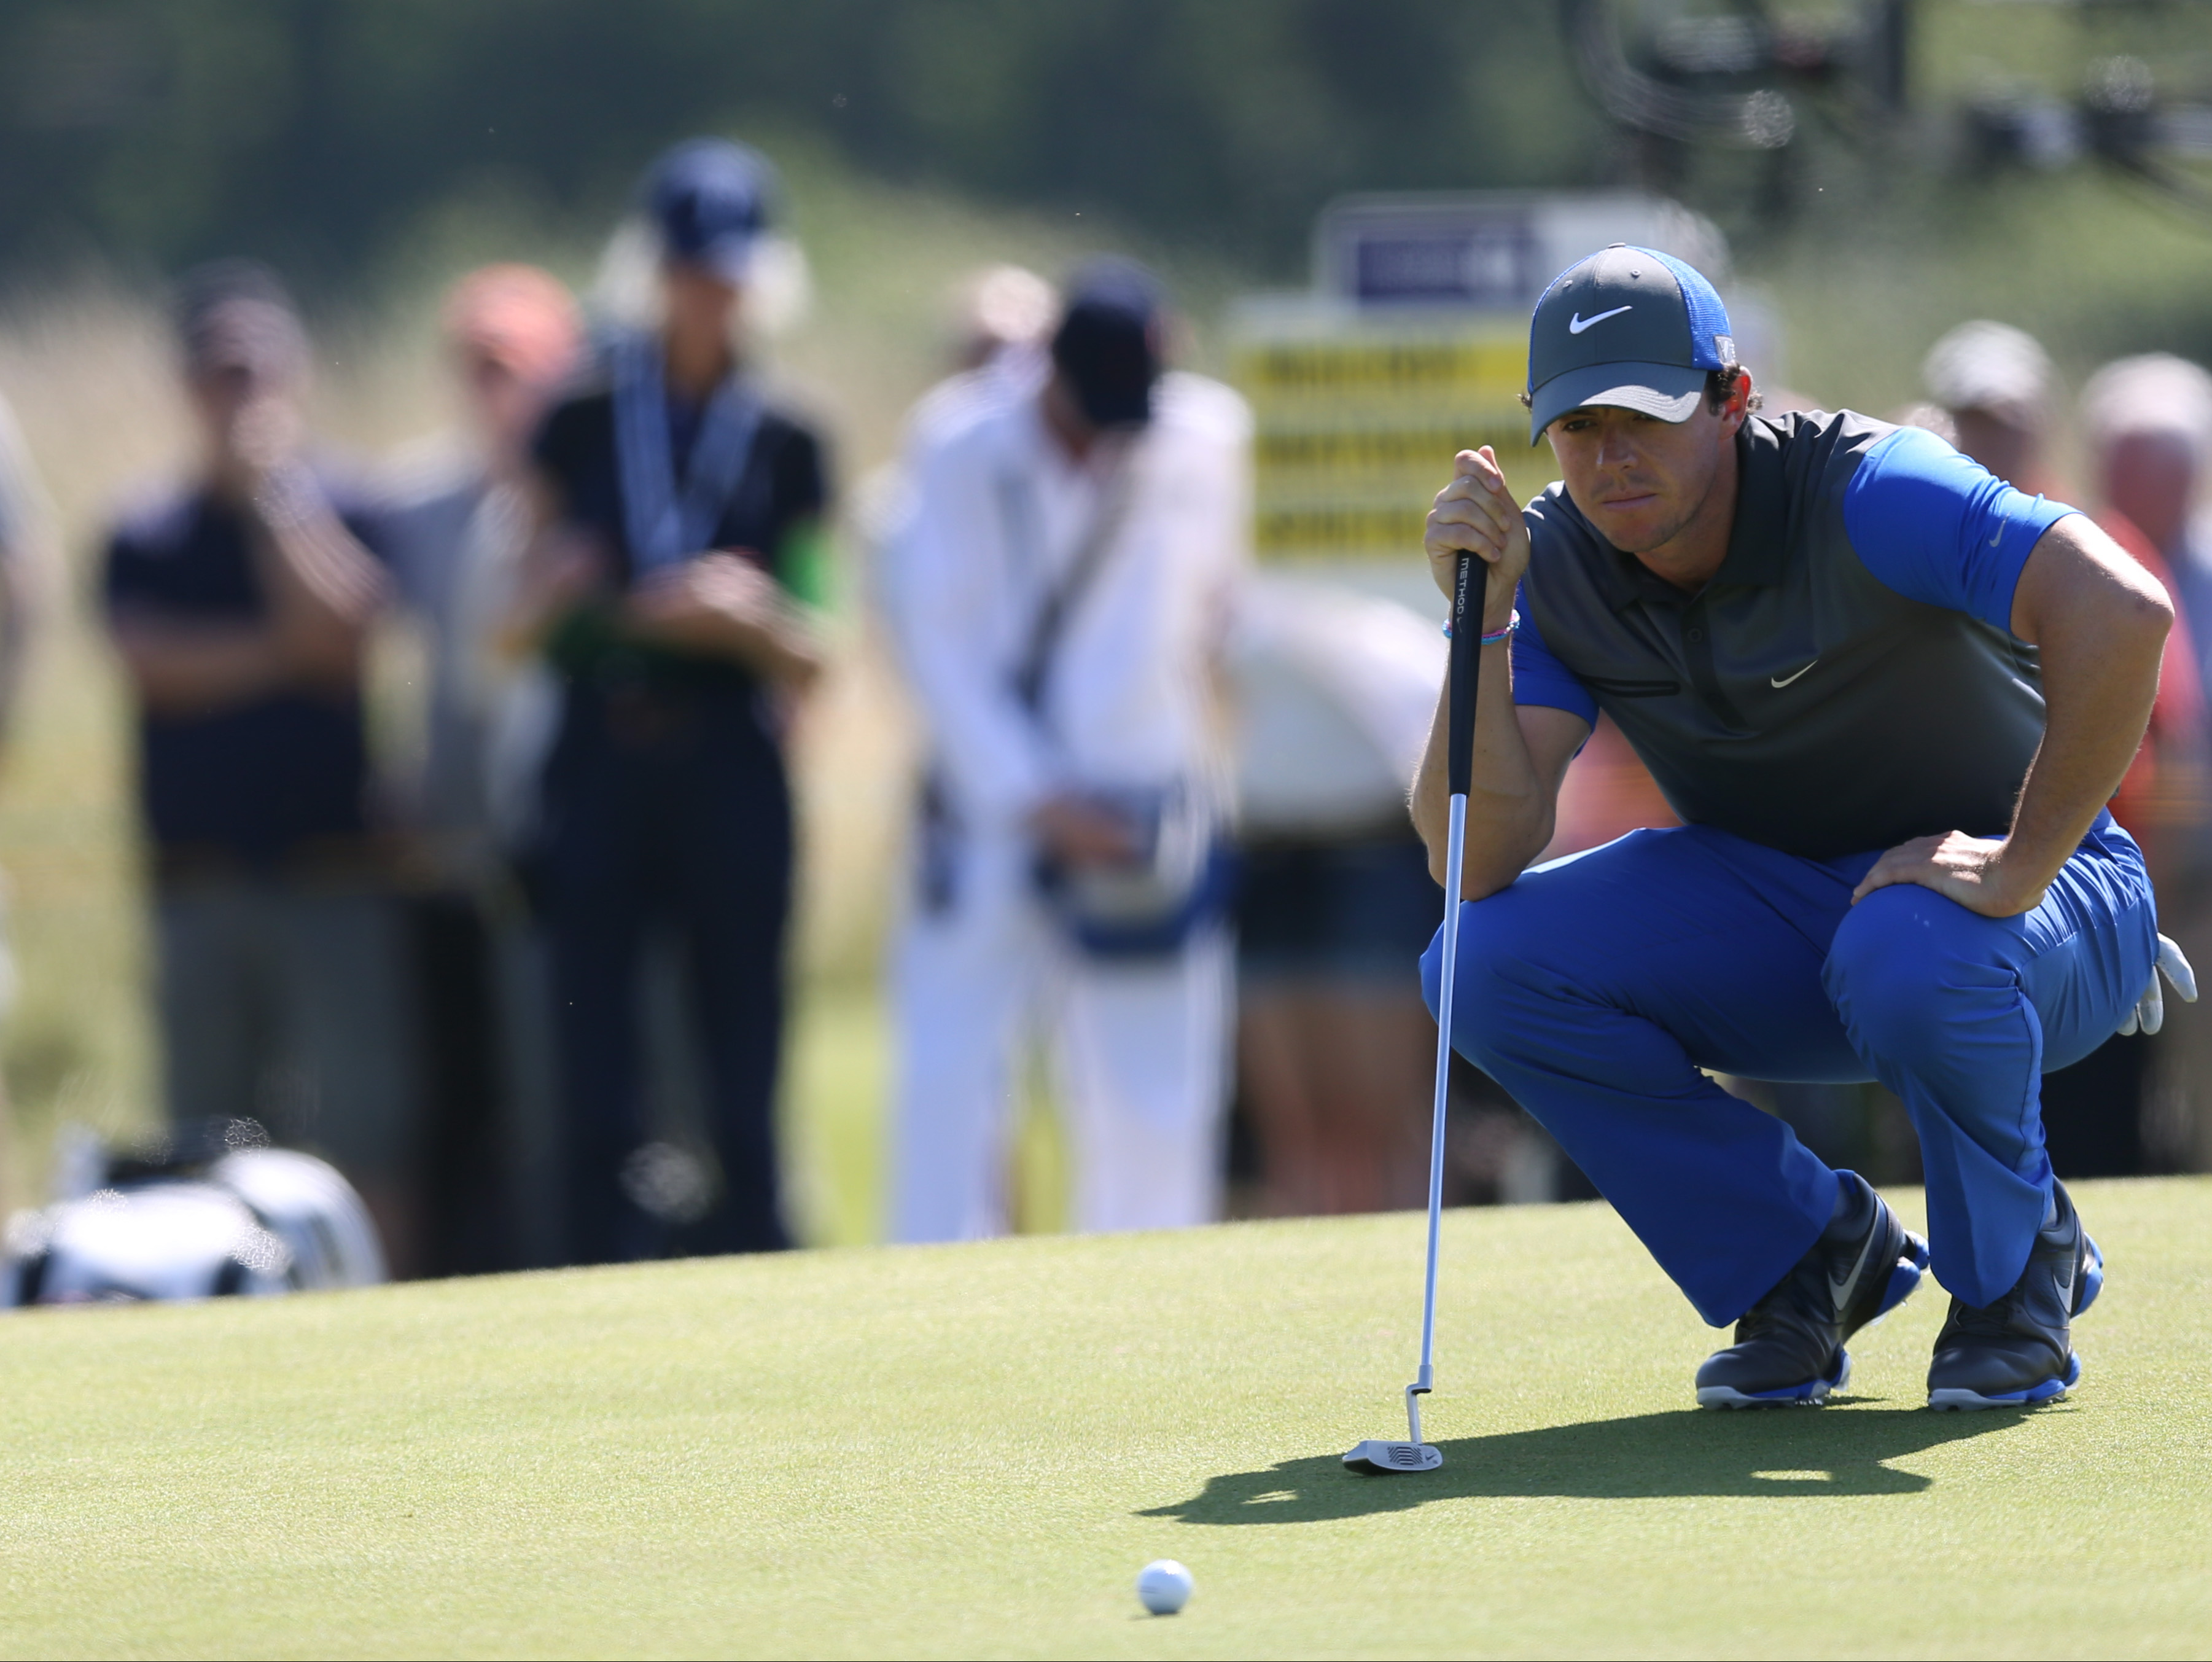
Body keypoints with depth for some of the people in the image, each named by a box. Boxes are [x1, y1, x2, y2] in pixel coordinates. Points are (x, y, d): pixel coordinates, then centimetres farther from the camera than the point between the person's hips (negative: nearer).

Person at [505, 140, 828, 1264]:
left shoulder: (785, 446, 8)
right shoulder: (582, 425, 10)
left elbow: (809, 665, 6)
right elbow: (523, 623, 10)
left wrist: (746, 617, -14)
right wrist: (555, 591, -11)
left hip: (730, 766, -1)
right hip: (600, 768, 1)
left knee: (742, 1081, -2)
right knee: (596, 1086, -1)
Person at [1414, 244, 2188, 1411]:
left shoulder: (1862, 494, -26)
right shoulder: (1553, 563, -10)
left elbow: (2122, 612, -41)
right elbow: (1478, 861, -19)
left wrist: (2021, 867, -37)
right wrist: (1481, 621, -29)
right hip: (1779, 912, 5)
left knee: (1905, 956, -41)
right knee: (1488, 958, -18)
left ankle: (2018, 1269, -8)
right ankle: (1806, 1254, 0)